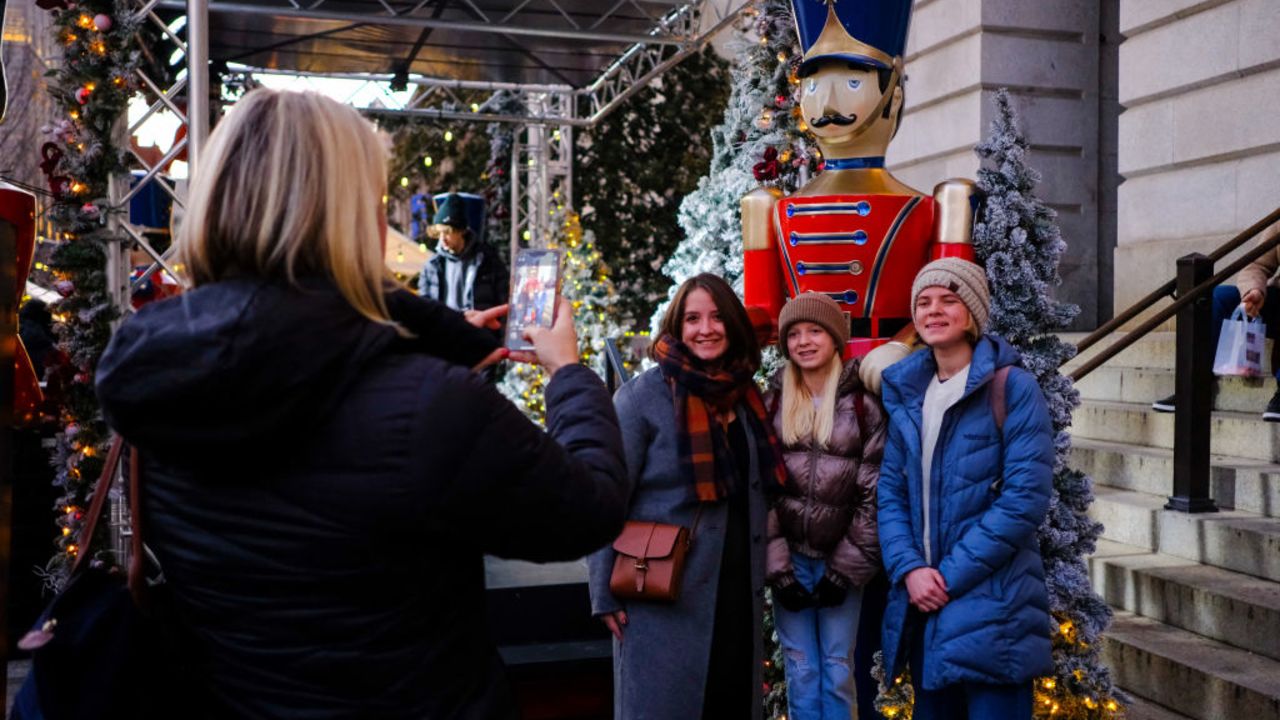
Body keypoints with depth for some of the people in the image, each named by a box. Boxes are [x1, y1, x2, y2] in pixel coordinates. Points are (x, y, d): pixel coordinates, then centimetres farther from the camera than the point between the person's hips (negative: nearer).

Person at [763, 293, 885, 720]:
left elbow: (875, 493, -4)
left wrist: (848, 567, -8)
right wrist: (776, 565, -7)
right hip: (788, 557, 2)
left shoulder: (862, 405, -1)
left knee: (838, 670, 4)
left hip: (842, 560, -1)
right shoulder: (772, 405, 5)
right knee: (800, 670, 6)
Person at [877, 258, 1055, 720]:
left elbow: (1025, 497, -14)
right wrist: (910, 569, -9)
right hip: (921, 601, 6)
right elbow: (890, 490, 7)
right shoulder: (907, 393, 10)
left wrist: (951, 576, -16)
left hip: (992, 603, -5)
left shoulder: (1013, 389, -8)